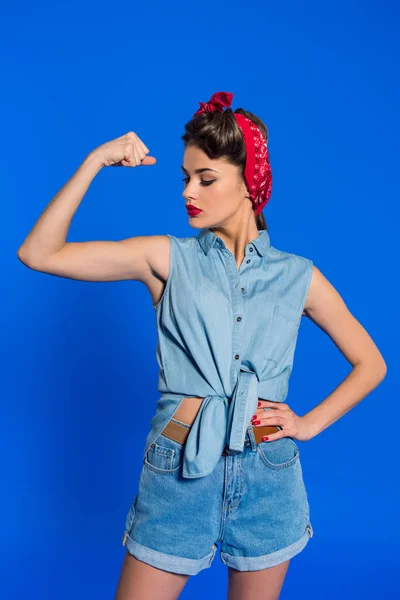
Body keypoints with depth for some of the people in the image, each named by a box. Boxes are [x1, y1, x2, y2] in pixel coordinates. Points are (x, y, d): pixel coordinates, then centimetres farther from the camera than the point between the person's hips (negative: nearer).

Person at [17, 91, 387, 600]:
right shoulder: (169, 260, -2)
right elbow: (39, 254, -10)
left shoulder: (297, 276, 0)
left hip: (268, 479, 1)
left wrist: (309, 423, 0)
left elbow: (370, 364, 10)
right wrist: (96, 161, -14)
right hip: (178, 472, -1)